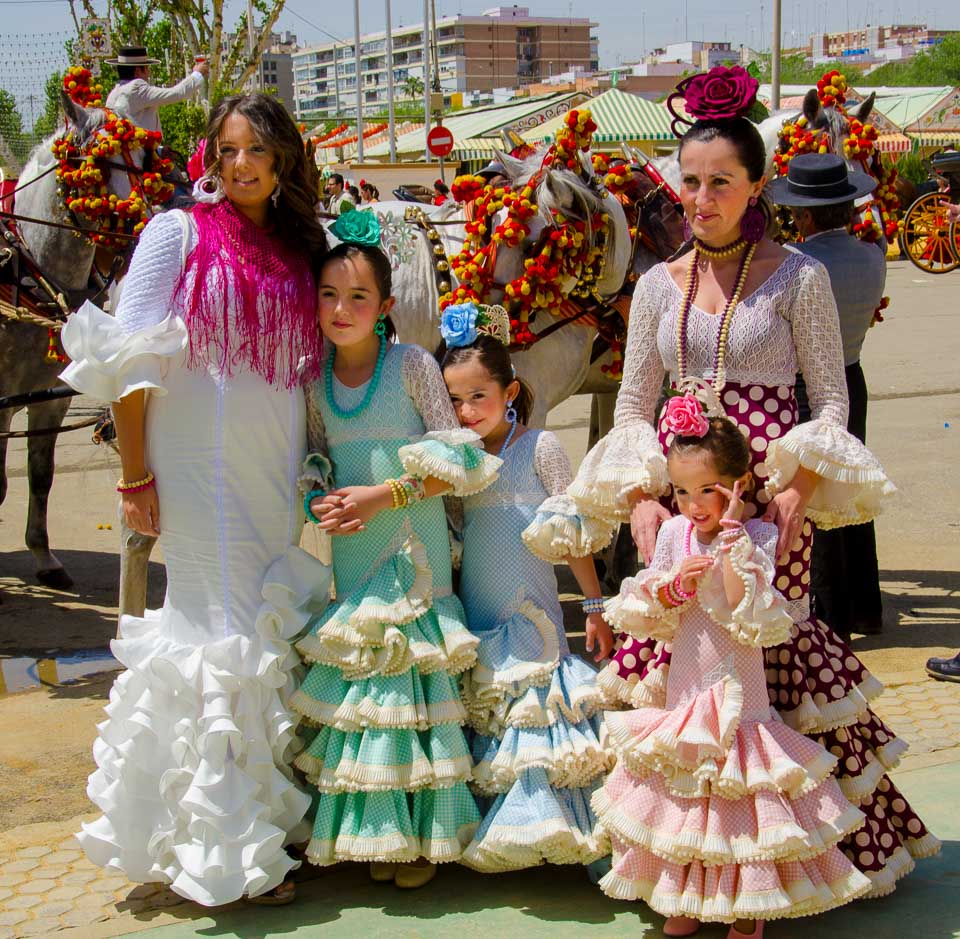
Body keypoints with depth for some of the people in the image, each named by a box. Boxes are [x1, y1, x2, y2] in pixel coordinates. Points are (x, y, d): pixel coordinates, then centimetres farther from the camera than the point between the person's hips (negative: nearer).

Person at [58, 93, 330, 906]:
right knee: (220, 636, -4)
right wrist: (135, 476, -11)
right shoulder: (178, 234, -3)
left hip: (275, 477, 5)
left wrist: (313, 469, 11)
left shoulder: (299, 250, 13)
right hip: (200, 475, -5)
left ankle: (266, 822, 23)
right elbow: (131, 363, -7)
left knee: (270, 638, 9)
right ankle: (221, 851, 6)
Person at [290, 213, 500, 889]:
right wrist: (319, 501, -6)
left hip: (415, 552, -4)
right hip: (351, 558, 4)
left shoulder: (413, 365, -6)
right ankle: (375, 832, 18)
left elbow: (456, 459, -7)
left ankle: (424, 832, 12)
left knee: (415, 689, -1)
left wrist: (384, 495, -15)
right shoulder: (315, 380, 7)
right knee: (359, 683, 5)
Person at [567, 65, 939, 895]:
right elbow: (632, 405, 12)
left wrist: (798, 489, -15)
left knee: (774, 648, -6)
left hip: (766, 499, -3)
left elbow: (832, 398, -1)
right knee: (675, 657, 2)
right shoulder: (658, 286, 11)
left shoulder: (798, 278, 0)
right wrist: (640, 497, -3)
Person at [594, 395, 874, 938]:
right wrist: (672, 586, -18)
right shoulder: (673, 534, 1)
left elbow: (749, 619, -23)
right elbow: (640, 618, 2)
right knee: (683, 796, 13)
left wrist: (732, 540, -25)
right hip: (684, 691, 4)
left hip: (737, 693, -4)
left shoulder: (758, 537, -11)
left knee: (740, 794, 3)